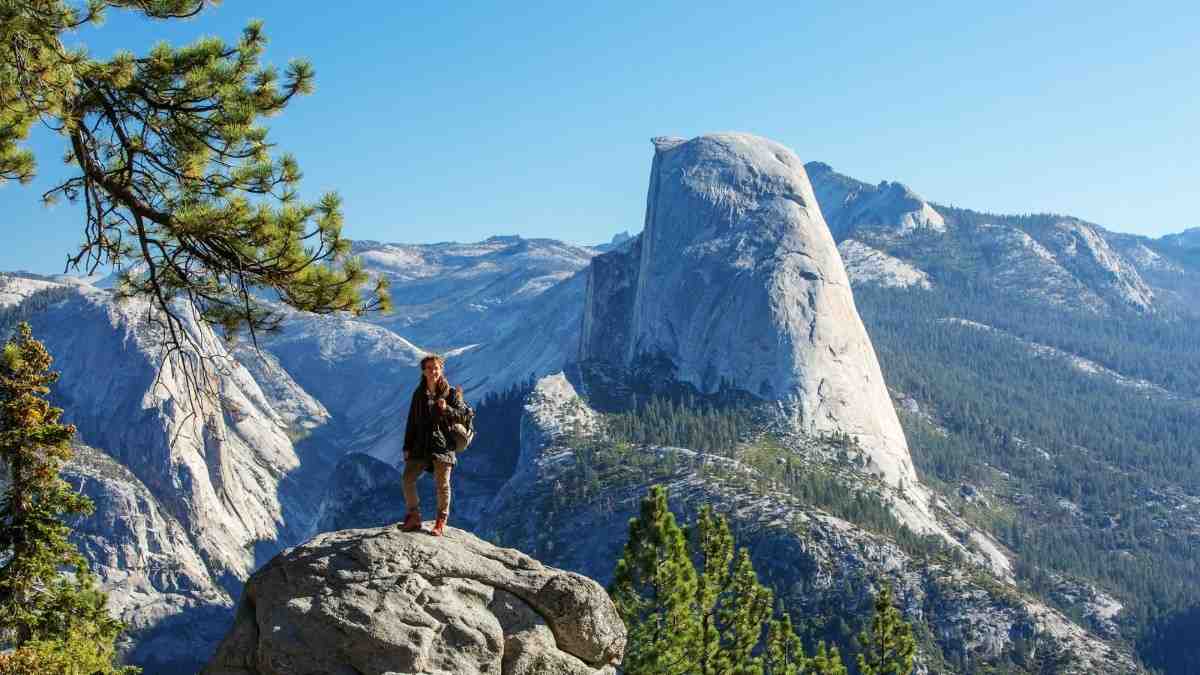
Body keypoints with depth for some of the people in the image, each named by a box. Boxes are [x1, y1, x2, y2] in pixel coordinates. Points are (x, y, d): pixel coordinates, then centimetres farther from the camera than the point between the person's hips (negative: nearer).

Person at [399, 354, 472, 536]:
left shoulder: (450, 393, 0)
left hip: (443, 444, -4)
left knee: (442, 484, 0)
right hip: (421, 445, 4)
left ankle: (441, 522, 13)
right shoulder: (419, 394, 10)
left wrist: (447, 409, -21)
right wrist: (407, 447, 9)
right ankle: (414, 518, 11)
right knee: (408, 479, -3)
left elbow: (465, 415, -4)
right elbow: (412, 422, 13)